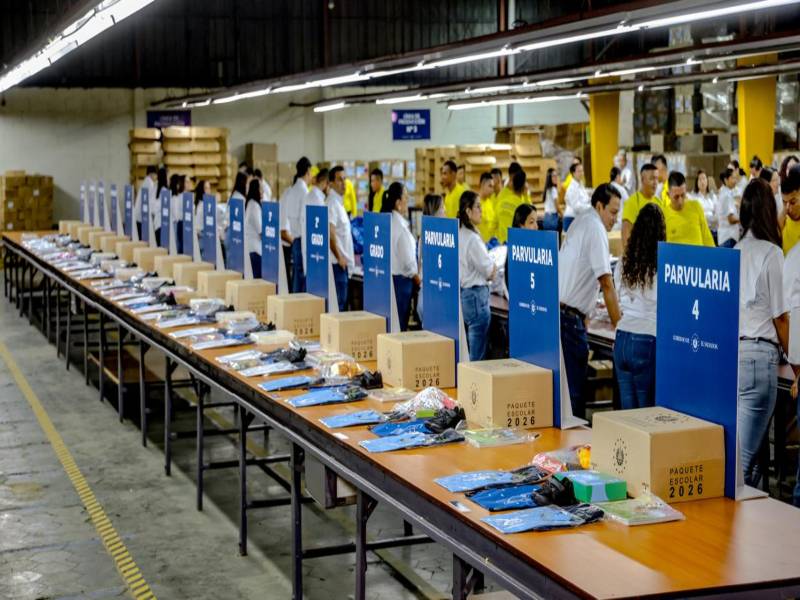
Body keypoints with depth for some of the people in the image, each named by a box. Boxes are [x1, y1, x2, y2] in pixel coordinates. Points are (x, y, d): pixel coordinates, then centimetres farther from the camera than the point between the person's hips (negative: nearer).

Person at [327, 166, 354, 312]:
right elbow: (330, 234, -21)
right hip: (339, 261, -9)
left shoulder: (339, 202, 16)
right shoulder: (332, 203, -12)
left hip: (344, 260, 9)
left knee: (343, 299, 9)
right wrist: (339, 257, -17)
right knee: (341, 300, -8)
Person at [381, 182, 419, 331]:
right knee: (400, 323, -1)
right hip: (401, 278, -8)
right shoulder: (400, 225, -18)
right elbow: (407, 258, -15)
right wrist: (417, 279, 0)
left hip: (389, 275, 8)